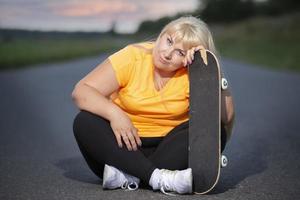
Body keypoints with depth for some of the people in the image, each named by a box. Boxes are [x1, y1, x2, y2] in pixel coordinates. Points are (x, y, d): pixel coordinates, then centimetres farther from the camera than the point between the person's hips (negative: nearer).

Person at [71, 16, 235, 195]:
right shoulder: (133, 57, -10)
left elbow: (226, 116, -20)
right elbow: (81, 91, -14)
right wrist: (113, 113, -31)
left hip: (167, 147, 1)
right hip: (125, 143, 0)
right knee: (85, 122, -26)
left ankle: (128, 176, -33)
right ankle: (158, 178, -39)